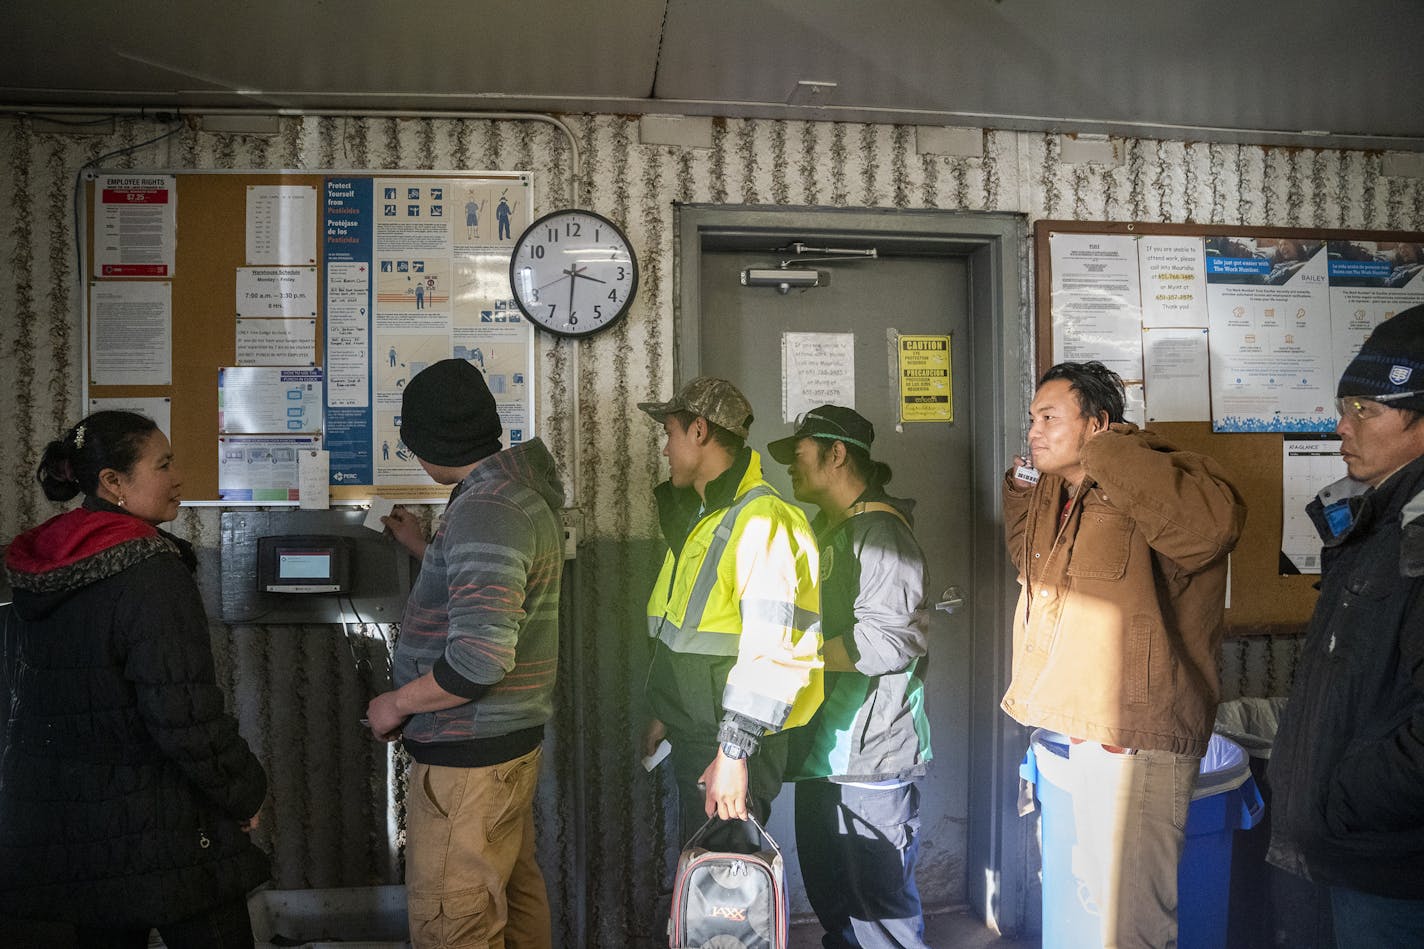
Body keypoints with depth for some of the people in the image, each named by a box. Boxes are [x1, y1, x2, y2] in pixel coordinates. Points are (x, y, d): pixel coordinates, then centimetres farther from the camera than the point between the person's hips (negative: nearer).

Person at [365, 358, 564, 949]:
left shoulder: (484, 512, -23)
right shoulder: (520, 493, 10)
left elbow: (480, 658, -29)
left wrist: (397, 703, -15)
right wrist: (423, 546, 28)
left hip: (469, 756, -10)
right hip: (512, 741, 10)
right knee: (514, 895, 21)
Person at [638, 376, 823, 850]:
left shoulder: (762, 521, -19)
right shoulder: (700, 516, 15)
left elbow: (769, 652, -25)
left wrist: (732, 752, -25)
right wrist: (665, 715, 23)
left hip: (730, 746, -10)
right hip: (692, 739, 10)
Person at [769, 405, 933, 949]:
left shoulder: (879, 532, -15)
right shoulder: (823, 529, 16)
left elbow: (884, 641, -25)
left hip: (869, 756, -10)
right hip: (824, 751, 10)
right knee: (830, 899, 21)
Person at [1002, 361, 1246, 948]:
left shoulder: (1149, 489, -18)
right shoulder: (1052, 496, 10)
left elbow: (1215, 522, -41)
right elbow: (1028, 562, 30)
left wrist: (1107, 453, -34)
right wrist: (1020, 488, 16)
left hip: (1139, 734, -10)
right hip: (1086, 725, 10)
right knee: (1098, 893, 26)